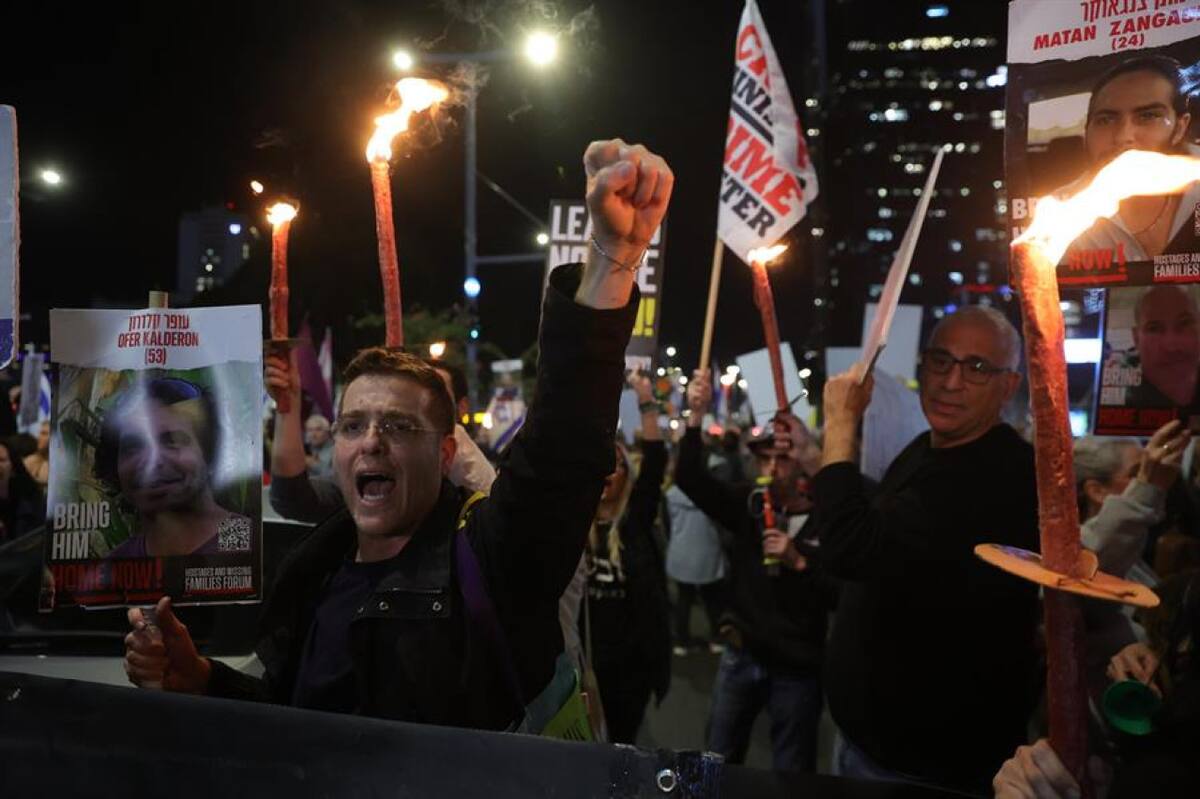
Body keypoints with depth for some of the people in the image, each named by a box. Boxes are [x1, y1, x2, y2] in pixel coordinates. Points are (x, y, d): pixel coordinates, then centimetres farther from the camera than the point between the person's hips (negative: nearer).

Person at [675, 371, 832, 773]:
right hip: (741, 657, 3)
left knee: (792, 774, 11)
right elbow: (689, 477, -11)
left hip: (797, 668, -3)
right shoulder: (748, 505, 0)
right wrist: (696, 414, -21)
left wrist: (798, 562, -26)